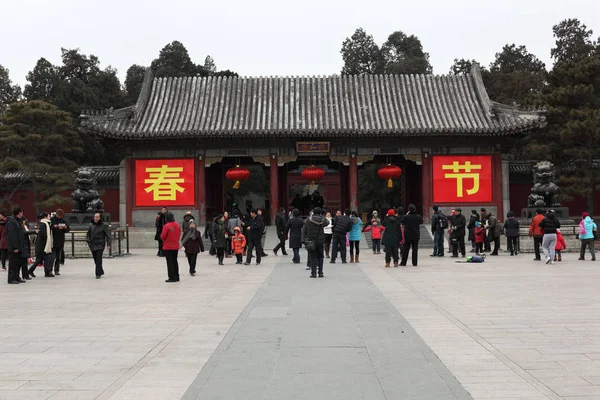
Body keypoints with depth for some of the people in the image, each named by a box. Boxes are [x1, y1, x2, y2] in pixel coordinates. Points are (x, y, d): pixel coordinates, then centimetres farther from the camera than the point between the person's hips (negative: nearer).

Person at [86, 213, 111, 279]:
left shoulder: (104, 226, -3)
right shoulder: (91, 225, 9)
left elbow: (108, 235, -4)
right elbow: (88, 234, 17)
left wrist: (108, 244, -13)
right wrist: (88, 241, 1)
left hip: (100, 245, -4)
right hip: (93, 245, 4)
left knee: (98, 259, -12)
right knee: (96, 260, 9)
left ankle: (98, 274, -10)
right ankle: (101, 272, 26)